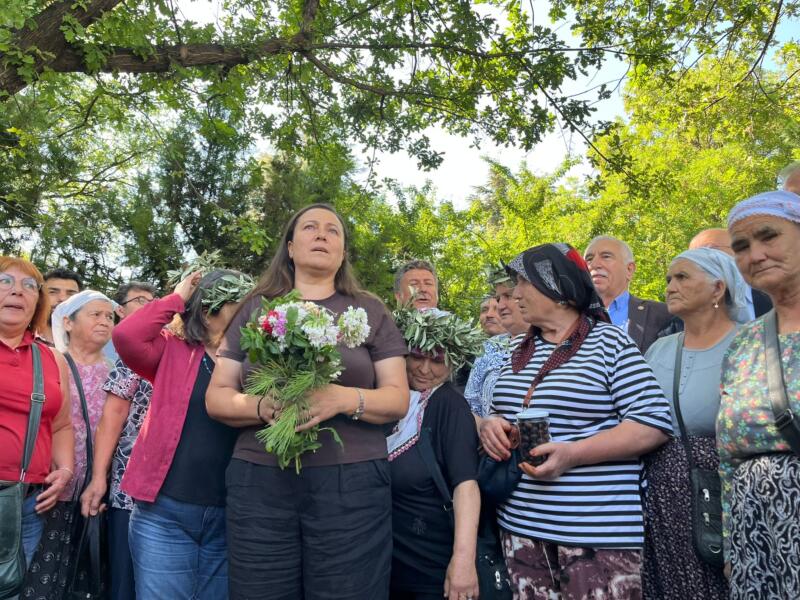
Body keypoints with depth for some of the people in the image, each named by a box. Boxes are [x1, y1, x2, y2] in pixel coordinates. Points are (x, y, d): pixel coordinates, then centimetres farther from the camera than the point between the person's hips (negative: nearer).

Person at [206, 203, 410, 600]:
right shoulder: (255, 309, 10)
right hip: (259, 482, 2)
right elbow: (216, 398, 7)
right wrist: (262, 406, -15)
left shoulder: (370, 311, 7)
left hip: (351, 484, -1)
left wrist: (344, 399, -18)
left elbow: (398, 399, 2)